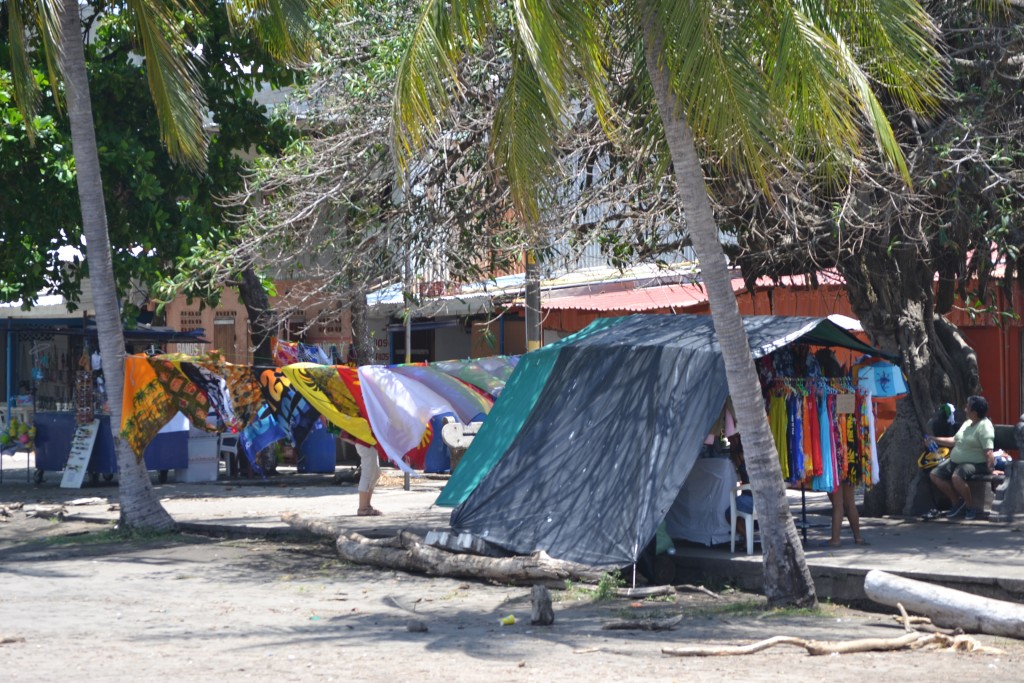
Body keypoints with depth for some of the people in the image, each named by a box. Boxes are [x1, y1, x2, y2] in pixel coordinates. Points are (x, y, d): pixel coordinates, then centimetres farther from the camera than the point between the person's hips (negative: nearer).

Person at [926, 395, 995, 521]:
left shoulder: (984, 426, -15)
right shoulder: (967, 423, 14)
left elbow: (988, 451, -25)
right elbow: (954, 440, 25)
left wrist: (990, 467, -36)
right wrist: (935, 439, 24)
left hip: (975, 463, -10)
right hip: (956, 461, 10)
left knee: (956, 477, -36)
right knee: (935, 474, -2)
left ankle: (970, 507, -13)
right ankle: (957, 503, 9)